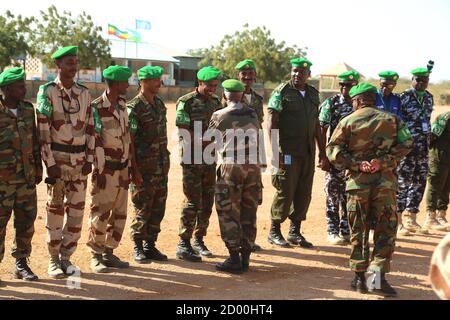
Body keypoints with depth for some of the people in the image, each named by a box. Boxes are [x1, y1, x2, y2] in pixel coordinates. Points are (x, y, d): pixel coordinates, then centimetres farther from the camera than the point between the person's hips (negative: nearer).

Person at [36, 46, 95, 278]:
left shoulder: (84, 93, 9)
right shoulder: (47, 92, -5)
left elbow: (90, 128, 9)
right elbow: (43, 130, -9)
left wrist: (89, 159, 2)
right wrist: (50, 163, -14)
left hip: (80, 159, 4)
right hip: (57, 158, -4)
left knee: (77, 209, 6)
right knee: (55, 209, 3)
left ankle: (66, 256, 19)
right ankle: (54, 260, 14)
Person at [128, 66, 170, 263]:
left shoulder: (159, 104, 12)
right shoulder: (134, 108, -11)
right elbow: (128, 139, -13)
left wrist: (165, 160, 16)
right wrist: (132, 167, -16)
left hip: (162, 164, 7)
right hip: (144, 166, -7)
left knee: (158, 207, 10)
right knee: (143, 208, 0)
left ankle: (150, 245, 20)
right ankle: (138, 248, 12)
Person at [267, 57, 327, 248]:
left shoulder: (313, 94, 14)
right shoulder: (282, 92, -4)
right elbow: (272, 123, -10)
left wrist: (322, 151, 16)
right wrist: (275, 151, -18)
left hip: (308, 152, 6)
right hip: (287, 152, -6)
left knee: (304, 193, 7)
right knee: (285, 192, -3)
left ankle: (295, 232, 19)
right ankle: (274, 232, 11)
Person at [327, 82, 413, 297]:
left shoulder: (348, 122, 3)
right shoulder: (392, 120, 8)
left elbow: (332, 150, -7)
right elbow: (406, 144, -4)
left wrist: (356, 165, -10)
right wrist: (384, 161, -8)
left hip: (358, 182, 0)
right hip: (385, 182, 0)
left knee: (358, 231, 10)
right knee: (385, 231, 6)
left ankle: (359, 278, 14)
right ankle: (378, 275, -5)